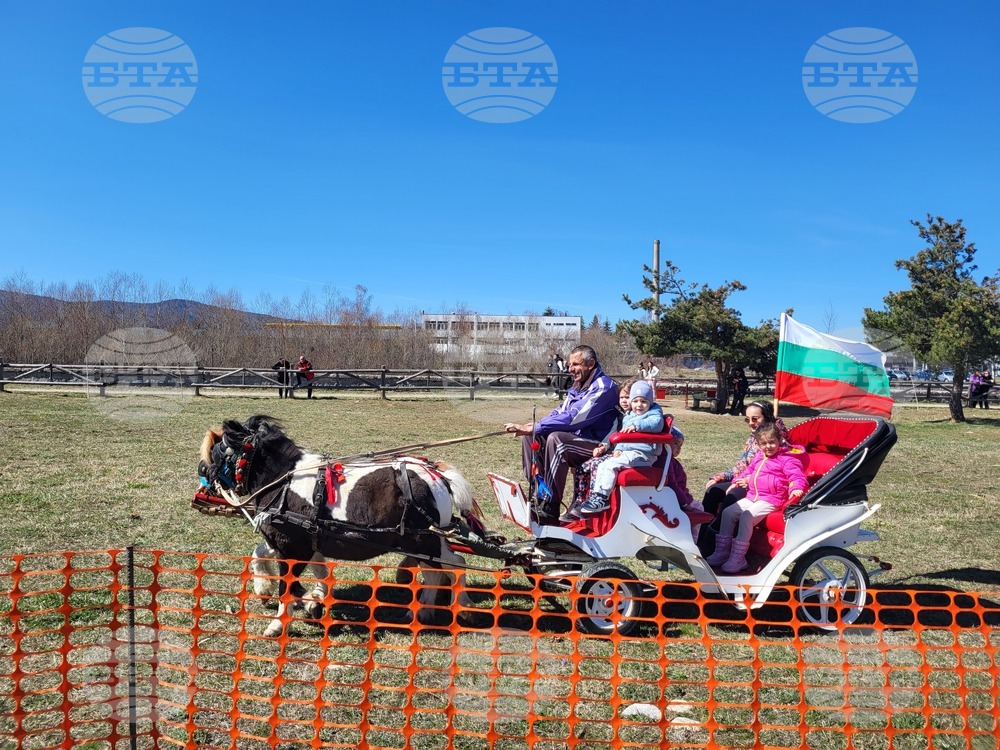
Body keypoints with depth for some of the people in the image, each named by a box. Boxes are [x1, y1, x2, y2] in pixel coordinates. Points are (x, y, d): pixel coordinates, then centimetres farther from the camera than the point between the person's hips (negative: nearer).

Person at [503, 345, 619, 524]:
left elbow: (573, 418, -26)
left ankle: (550, 508, -33)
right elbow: (559, 412, 12)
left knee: (556, 439, -35)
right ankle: (536, 493, -8)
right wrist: (534, 427, -9)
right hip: (573, 439, 10)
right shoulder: (577, 387, 15)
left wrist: (534, 427, -28)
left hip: (597, 446, -9)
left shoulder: (603, 387, -16)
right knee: (529, 436, -3)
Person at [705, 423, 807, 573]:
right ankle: (722, 551, 2)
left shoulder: (787, 459, -4)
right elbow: (749, 471, 33)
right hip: (752, 496, 8)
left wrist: (796, 488, -33)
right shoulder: (759, 457, 18)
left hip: (771, 500, -8)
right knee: (728, 512, -6)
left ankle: (738, 557, -28)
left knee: (747, 516, -29)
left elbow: (797, 476, -13)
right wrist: (739, 481, 18)